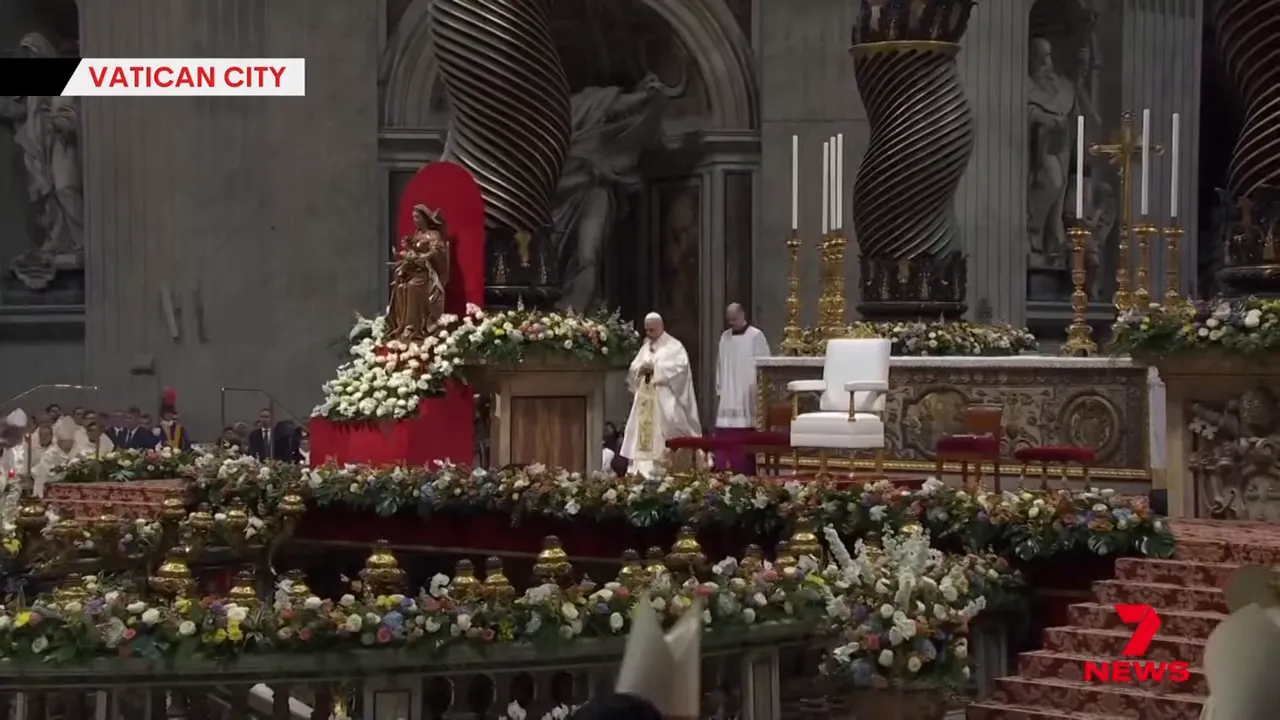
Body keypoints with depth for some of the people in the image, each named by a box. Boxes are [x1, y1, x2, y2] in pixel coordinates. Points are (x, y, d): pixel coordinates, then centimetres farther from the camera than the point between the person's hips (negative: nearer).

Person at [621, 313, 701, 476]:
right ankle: (642, 471, 1)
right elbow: (632, 369, 17)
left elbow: (681, 365, -15)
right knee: (642, 428, 1)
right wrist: (641, 369, -7)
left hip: (663, 398, -6)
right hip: (645, 397, 6)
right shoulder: (645, 348, 19)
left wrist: (656, 367, -17)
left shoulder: (674, 346, 0)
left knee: (665, 427, -15)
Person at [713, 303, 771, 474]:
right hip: (728, 396, 5)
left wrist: (757, 391, -9)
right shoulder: (724, 337, 13)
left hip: (747, 397, -5)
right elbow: (720, 365, 16)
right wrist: (719, 390, 11)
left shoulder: (756, 336, -2)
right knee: (725, 440, 0)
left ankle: (746, 477, -4)